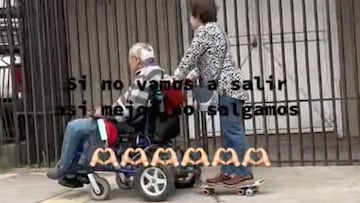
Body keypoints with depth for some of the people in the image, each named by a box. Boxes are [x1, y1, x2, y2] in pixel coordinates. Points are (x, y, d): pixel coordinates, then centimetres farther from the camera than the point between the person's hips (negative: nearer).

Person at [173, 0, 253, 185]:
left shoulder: (204, 31, -8)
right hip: (228, 86, 11)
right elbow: (203, 62, 24)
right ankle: (227, 171, 14)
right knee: (228, 132, 10)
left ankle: (244, 172, -4)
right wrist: (191, 77, 15)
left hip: (227, 86, -11)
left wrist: (175, 79, 4)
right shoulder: (214, 29, 23)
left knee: (233, 131, -8)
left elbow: (189, 58, -6)